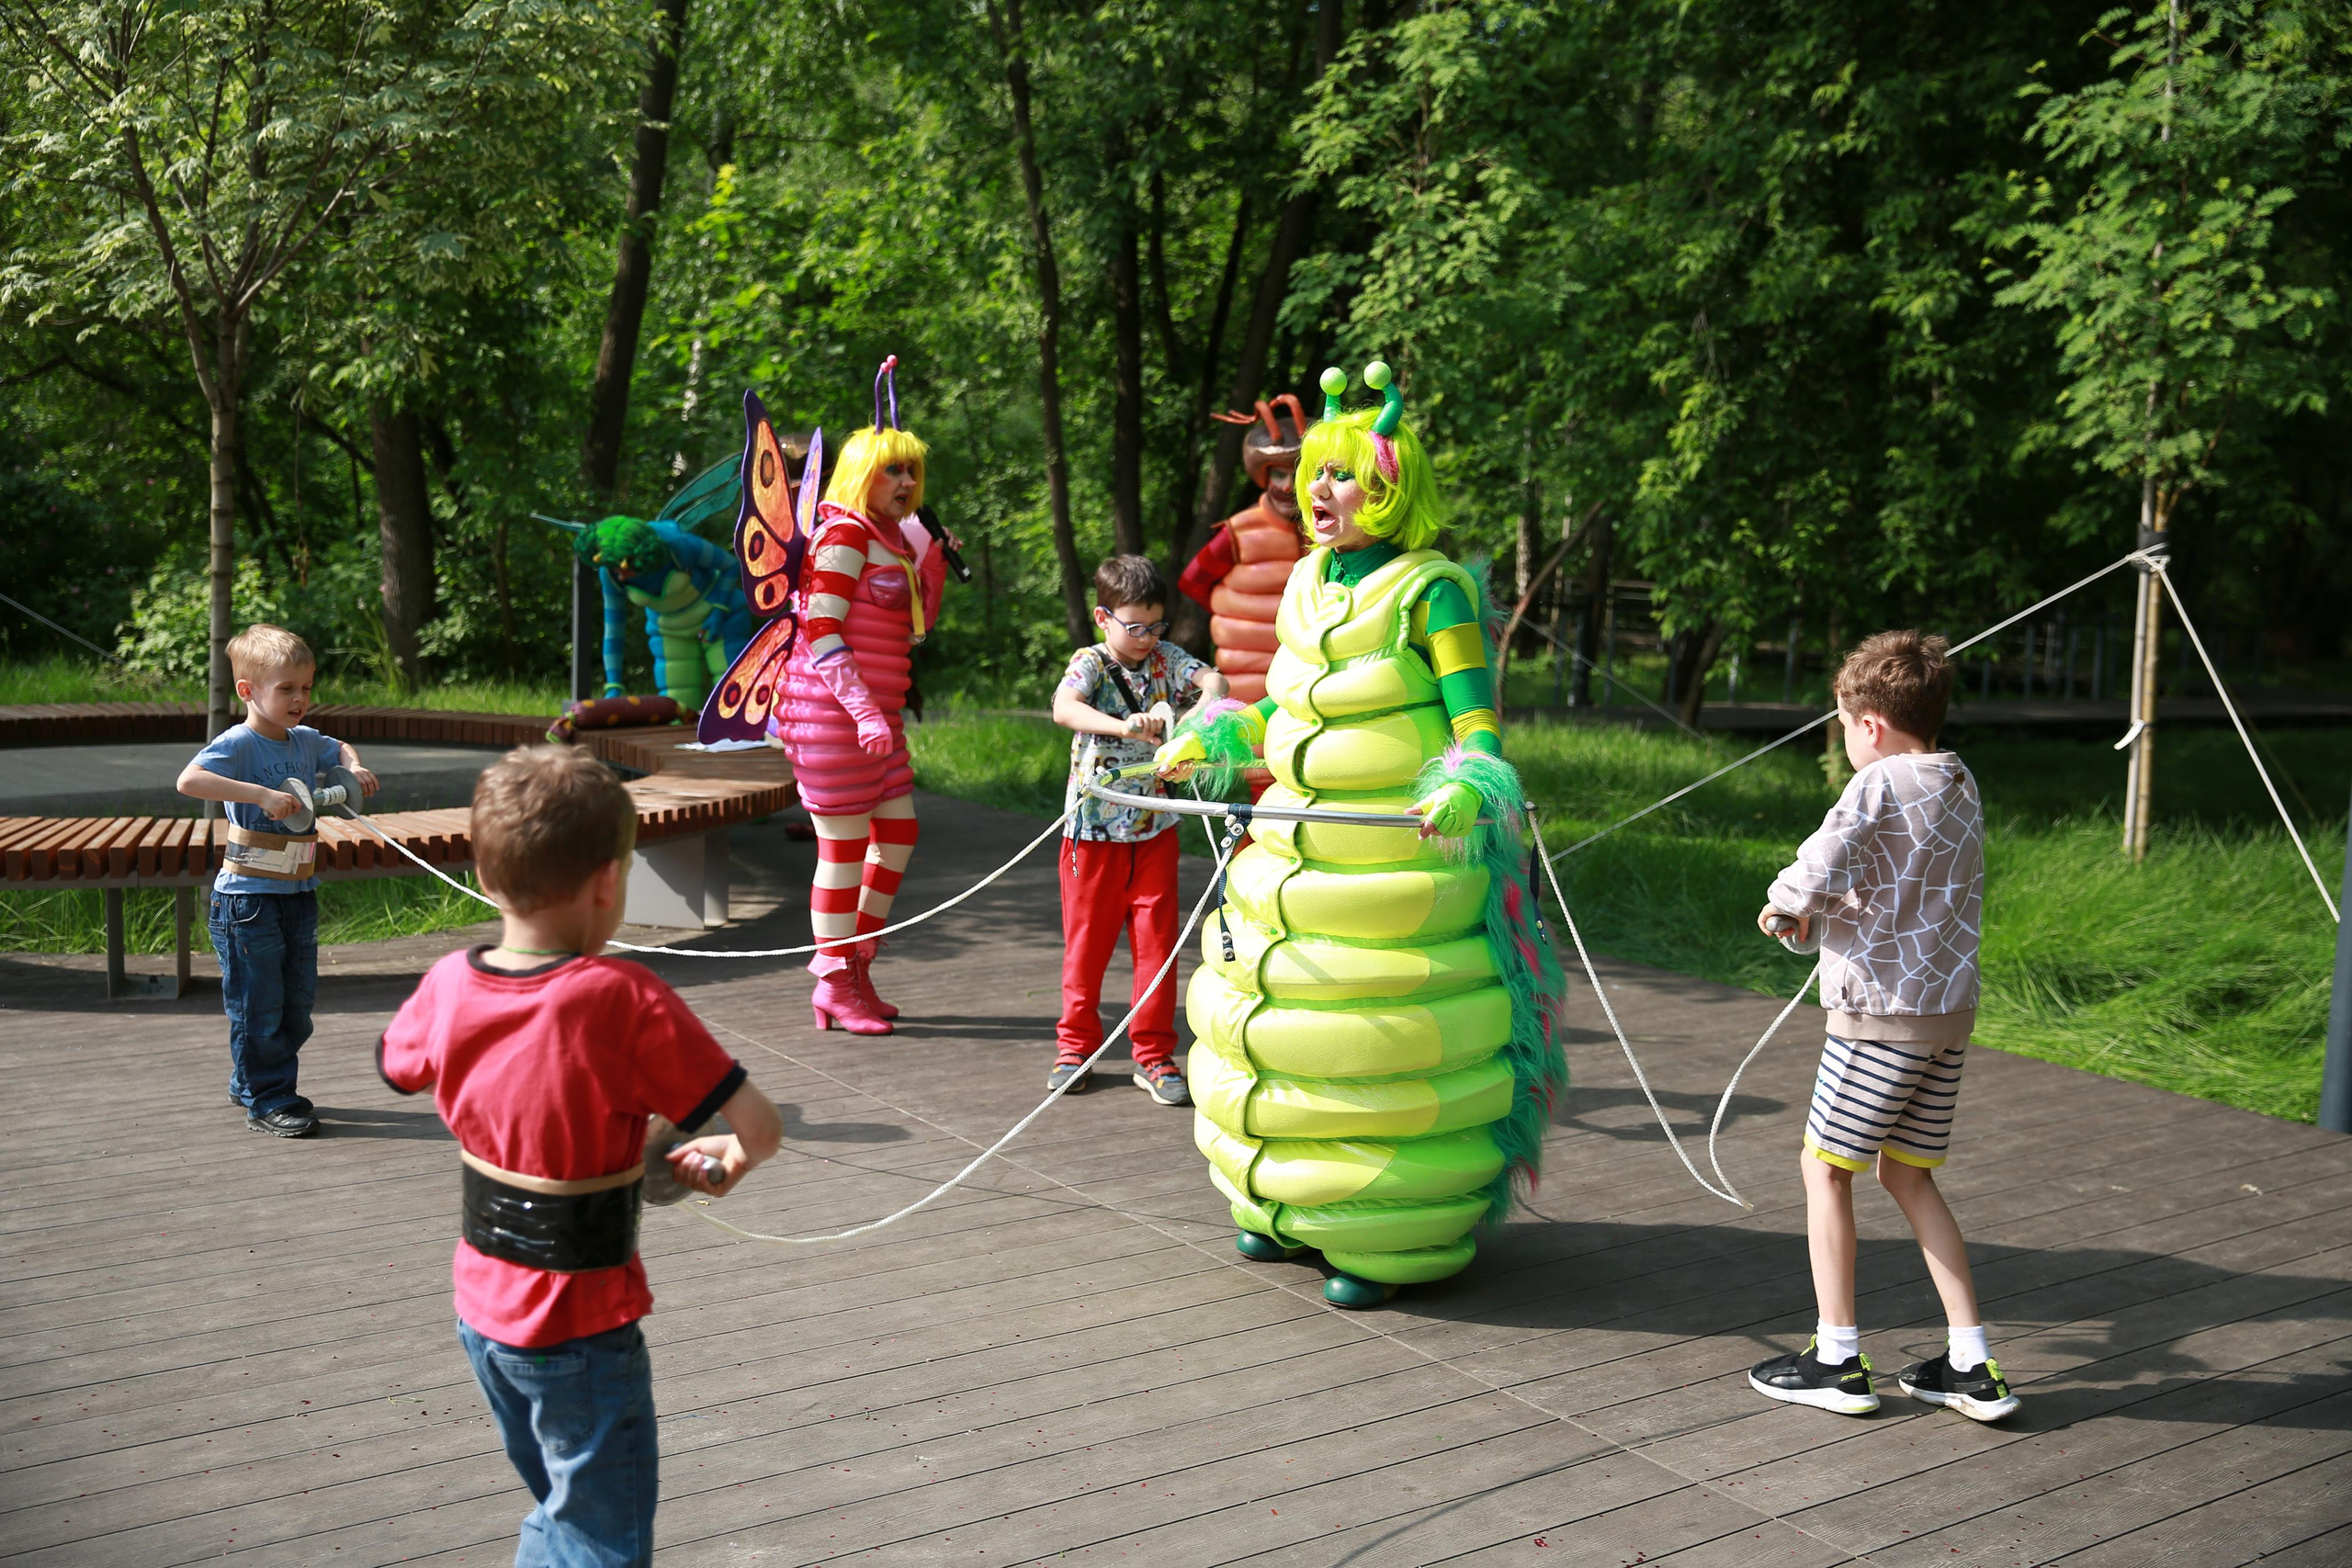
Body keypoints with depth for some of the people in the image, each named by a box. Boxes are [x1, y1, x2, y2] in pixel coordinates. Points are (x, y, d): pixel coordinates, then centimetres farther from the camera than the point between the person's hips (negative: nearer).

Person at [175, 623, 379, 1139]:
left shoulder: (305, 741, 8)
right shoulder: (237, 744, -15)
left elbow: (340, 748, 31)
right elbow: (189, 780, -32)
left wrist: (354, 767, 8)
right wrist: (263, 795, -36)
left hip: (298, 894, 8)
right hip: (248, 897, -8)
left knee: (297, 1001, 14)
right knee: (258, 1003, -1)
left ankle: (248, 1083, 29)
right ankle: (265, 1101, 10)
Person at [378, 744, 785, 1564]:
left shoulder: (449, 984, -8)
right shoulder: (624, 1000, -25)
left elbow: (393, 1066, 15)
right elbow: (761, 1130, -24)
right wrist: (727, 1160, -2)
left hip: (482, 1310, 7)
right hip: (582, 1328, -6)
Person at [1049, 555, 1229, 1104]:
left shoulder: (1165, 659, 5)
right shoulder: (1090, 663, -8)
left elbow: (1211, 678, -11)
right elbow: (1064, 708, -28)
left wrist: (1209, 702, -35)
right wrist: (1120, 725, -45)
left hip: (1155, 830, 3)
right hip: (1094, 830, -3)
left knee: (1157, 940, 3)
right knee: (1086, 940, 8)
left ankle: (1155, 1056, 12)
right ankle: (1076, 1046, 23)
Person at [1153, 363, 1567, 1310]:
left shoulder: (1430, 591, -12)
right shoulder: (1307, 584, 10)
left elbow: (1477, 730, -14)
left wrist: (1462, 792, -33)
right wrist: (1207, 740, 26)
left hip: (1402, 867, -8)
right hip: (1293, 855, 8)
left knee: (1383, 1042, -2)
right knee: (1281, 1025, 14)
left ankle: (1391, 1236, 12)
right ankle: (1293, 1205, 31)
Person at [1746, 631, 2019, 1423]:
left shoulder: (1880, 784, -13)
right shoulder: (1961, 788, 11)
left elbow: (1818, 871, -25)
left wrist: (1785, 905, -3)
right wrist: (1822, 919, 18)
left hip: (1881, 1013, -8)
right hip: (1950, 1010, 8)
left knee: (1825, 1169, 6)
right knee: (1909, 1177, 16)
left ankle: (1837, 1361, 11)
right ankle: (1973, 1367, 14)